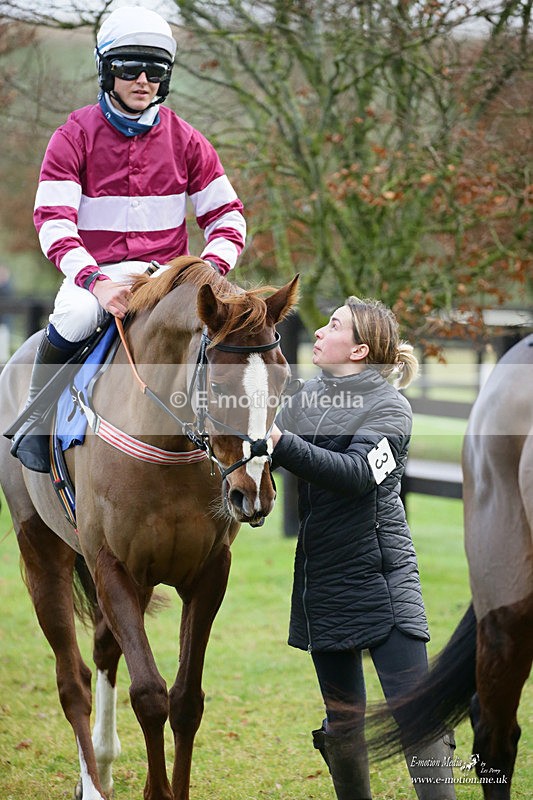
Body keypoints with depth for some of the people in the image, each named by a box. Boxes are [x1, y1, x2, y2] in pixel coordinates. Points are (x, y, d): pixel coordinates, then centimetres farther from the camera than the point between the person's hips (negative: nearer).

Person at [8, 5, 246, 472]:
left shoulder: (186, 141, 7)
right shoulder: (75, 137, -2)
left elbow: (227, 216, 7)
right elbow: (53, 223, -11)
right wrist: (97, 282, -28)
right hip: (93, 273, -2)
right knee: (77, 315, -37)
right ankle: (36, 412, -11)